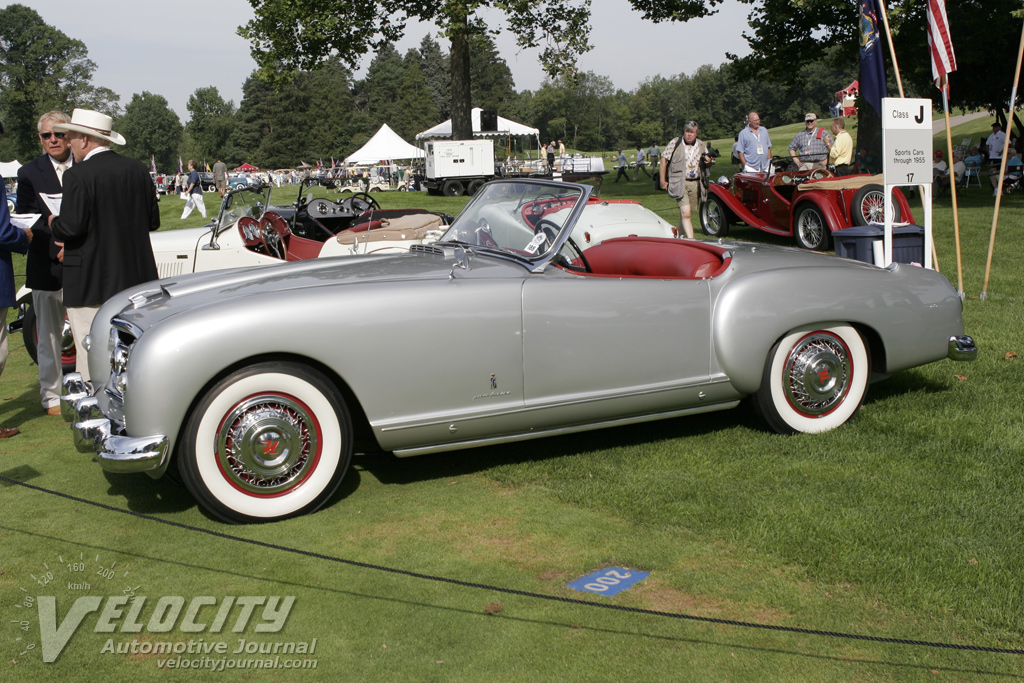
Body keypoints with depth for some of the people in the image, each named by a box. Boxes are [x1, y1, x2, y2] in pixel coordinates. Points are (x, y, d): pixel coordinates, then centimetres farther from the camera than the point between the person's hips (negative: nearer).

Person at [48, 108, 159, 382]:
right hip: (135, 277, 7)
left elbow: (71, 227, -19)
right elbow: (153, 221, 8)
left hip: (91, 282, -6)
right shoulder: (138, 170, 5)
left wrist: (53, 223, 2)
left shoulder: (78, 175, -14)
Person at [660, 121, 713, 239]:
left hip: (695, 184, 4)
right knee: (686, 213, -15)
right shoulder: (675, 143, -4)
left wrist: (709, 162, -4)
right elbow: (664, 160, -1)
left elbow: (707, 164, 22)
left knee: (686, 214, 11)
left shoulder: (701, 145, 9)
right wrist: (662, 181, -5)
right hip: (679, 184, -4)